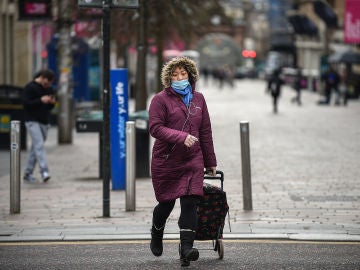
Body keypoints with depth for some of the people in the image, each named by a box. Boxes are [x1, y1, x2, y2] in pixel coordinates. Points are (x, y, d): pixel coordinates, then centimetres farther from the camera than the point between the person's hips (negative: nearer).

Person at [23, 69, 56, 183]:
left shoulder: (49, 89, 14)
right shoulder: (30, 87, -6)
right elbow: (26, 103, -13)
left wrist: (52, 103, -4)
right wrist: (41, 100, -22)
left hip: (44, 122, 7)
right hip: (32, 121, -7)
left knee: (35, 148, 10)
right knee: (39, 145, -18)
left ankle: (28, 173, 17)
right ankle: (44, 171, -27)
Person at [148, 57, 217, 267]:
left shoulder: (198, 99, 10)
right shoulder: (161, 99, -3)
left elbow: (205, 132, 14)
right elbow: (155, 128, -13)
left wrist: (211, 162, 16)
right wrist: (181, 137, -25)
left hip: (192, 162, 2)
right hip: (166, 161, -2)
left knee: (189, 203, -11)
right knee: (166, 203, 9)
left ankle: (186, 248, -17)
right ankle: (156, 235, 39)